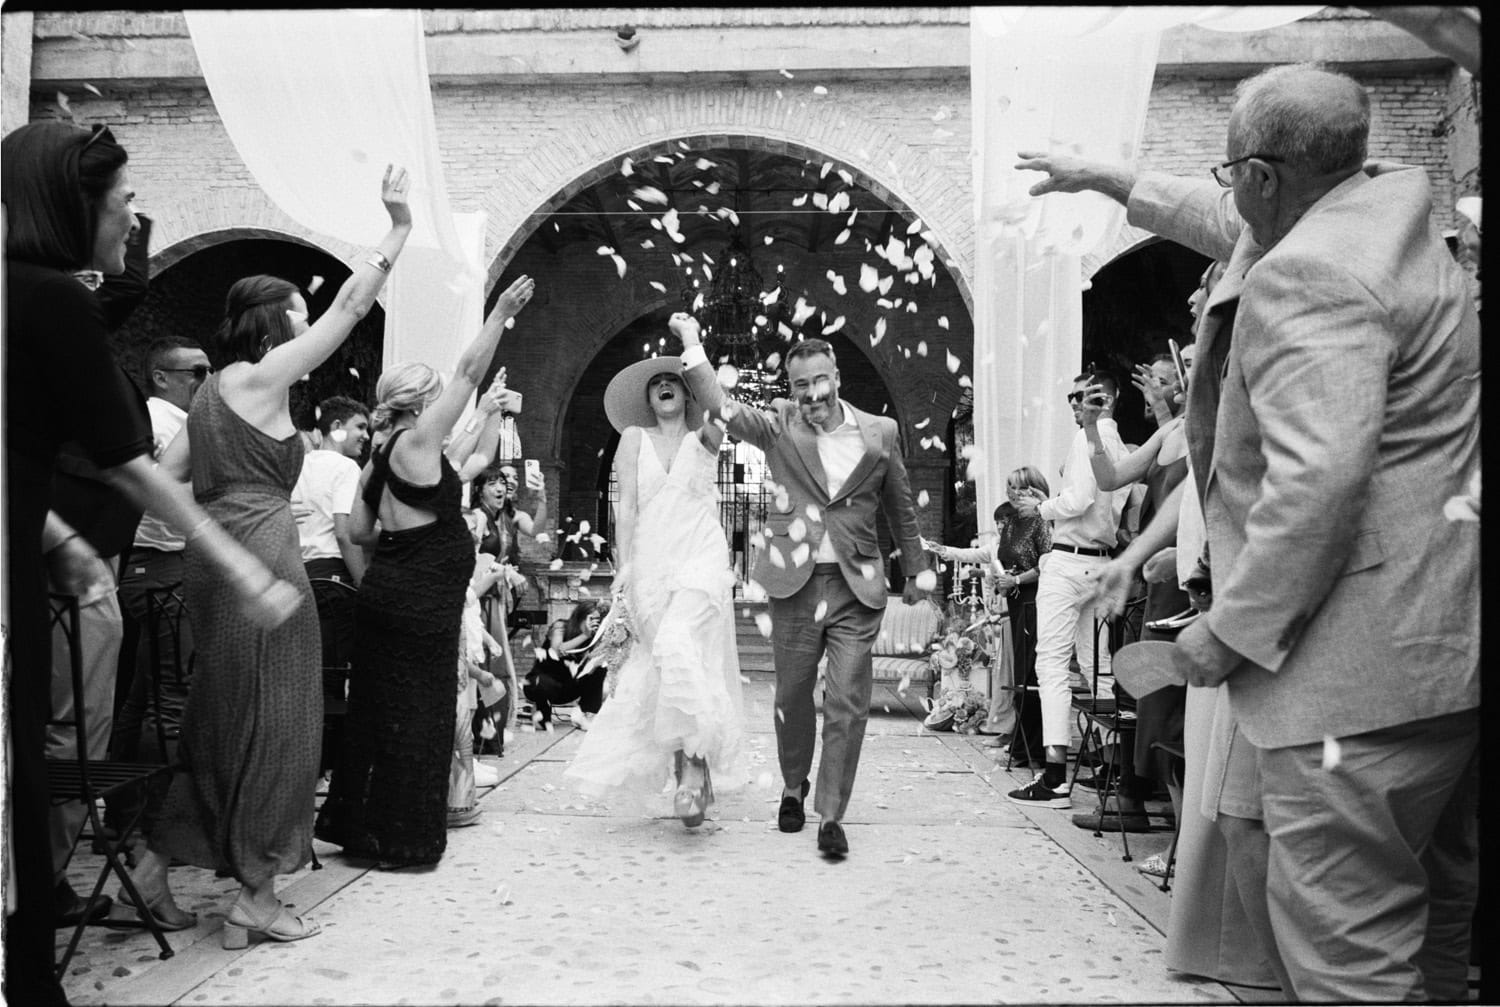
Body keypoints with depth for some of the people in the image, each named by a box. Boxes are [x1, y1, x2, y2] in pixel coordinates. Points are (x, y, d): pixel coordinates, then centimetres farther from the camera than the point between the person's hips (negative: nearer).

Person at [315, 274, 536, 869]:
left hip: (390, 591, 9)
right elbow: (470, 372, -12)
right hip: (421, 598, -9)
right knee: (415, 713, -2)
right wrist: (502, 312, -9)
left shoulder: (380, 461, 14)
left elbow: (359, 531, 13)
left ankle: (359, 825, 25)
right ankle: (400, 837, 5)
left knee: (379, 709, 15)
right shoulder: (416, 441, -11)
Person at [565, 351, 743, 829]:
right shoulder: (634, 438, 10)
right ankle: (691, 771, 15)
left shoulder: (704, 439, 10)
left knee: (678, 647, -26)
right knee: (663, 662, 1)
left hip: (702, 559, -2)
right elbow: (626, 506, 4)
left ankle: (695, 763, -19)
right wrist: (624, 565, -5)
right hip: (651, 564, 2)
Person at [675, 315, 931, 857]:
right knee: (792, 698, 13)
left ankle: (831, 815, 8)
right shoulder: (779, 425, 1)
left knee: (848, 704, -4)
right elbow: (721, 406, -13)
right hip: (795, 584, 0)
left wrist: (917, 570, 20)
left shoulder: (879, 431, 4)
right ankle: (793, 788, 37)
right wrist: (692, 343, -16)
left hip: (857, 587, 0)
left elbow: (901, 508, 14)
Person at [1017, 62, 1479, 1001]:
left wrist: (1229, 631, -18)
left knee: (1341, 929, -4)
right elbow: (1234, 225, 31)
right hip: (1447, 639, 11)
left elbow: (1317, 478, -27)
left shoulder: (1305, 279, -17)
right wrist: (1105, 176, 40)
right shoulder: (1382, 210, 14)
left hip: (1370, 657, -11)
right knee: (1435, 908, 20)